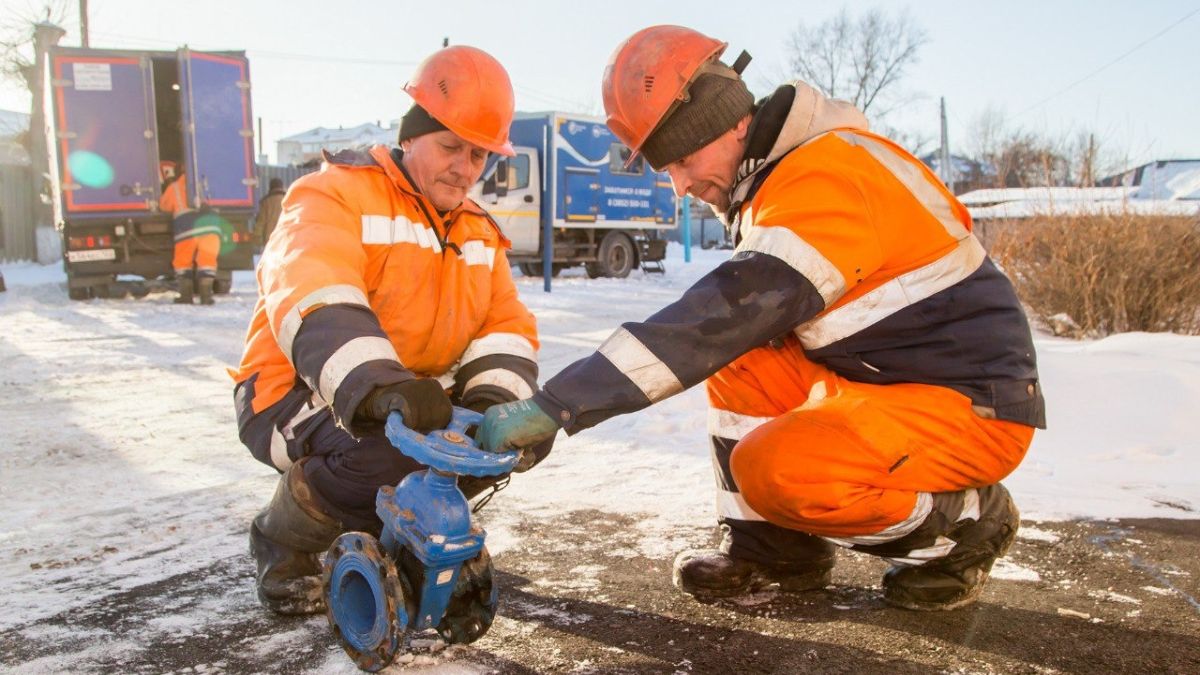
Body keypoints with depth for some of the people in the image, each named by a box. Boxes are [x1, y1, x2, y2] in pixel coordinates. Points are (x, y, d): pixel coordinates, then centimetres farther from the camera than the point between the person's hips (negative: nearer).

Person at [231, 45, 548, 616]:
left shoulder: (477, 233, 9)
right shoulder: (337, 195, -14)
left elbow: (507, 329, 2)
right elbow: (312, 305, -32)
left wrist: (493, 399, -20)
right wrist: (380, 387, -50)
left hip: (414, 403, 7)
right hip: (294, 399, -7)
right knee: (395, 443, -36)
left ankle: (392, 527, 10)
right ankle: (284, 545, -4)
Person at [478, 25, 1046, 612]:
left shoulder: (827, 175, -23)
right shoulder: (773, 180, 6)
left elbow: (729, 313, -34)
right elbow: (732, 321, 12)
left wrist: (557, 404, -36)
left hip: (977, 406, -9)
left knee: (771, 469, -27)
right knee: (736, 356, 0)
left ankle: (966, 524, -2)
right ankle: (769, 543, 6)